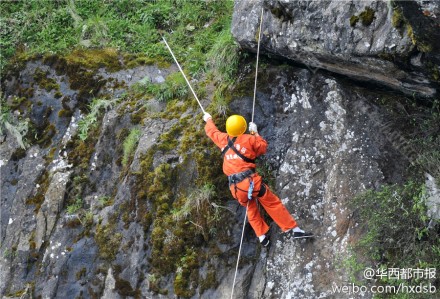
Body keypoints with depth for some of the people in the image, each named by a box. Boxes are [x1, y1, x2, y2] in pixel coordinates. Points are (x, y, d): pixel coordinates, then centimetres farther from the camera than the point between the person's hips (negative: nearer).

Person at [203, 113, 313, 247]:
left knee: (251, 209, 24)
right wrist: (255, 133, 24)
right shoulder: (249, 139, -1)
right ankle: (294, 229, 4)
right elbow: (263, 147, 14)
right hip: (251, 180, -4)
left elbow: (212, 131, 29)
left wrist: (208, 119, 49)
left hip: (235, 186, 4)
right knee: (273, 203, 4)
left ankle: (262, 236, 21)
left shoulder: (223, 139, 10)